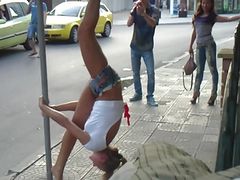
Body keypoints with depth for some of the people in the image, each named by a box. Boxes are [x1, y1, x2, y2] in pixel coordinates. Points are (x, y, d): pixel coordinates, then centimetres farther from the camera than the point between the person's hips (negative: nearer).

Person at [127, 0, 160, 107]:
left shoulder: (154, 11, -7)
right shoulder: (136, 10, 2)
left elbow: (153, 23, -26)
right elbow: (129, 24, -11)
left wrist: (143, 13, -42)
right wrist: (133, 11, -24)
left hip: (147, 48, -3)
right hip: (135, 47, 3)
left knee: (151, 73, -6)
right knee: (135, 73, 10)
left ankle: (150, 97, 2)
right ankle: (138, 94, 22)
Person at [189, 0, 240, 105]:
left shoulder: (212, 16, 1)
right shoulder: (197, 16, 14)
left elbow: (229, 19, -10)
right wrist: (190, 46, 21)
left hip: (209, 44, -4)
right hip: (199, 46, 4)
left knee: (213, 69, -1)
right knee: (199, 70, 10)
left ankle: (214, 94, 6)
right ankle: (196, 92, 18)